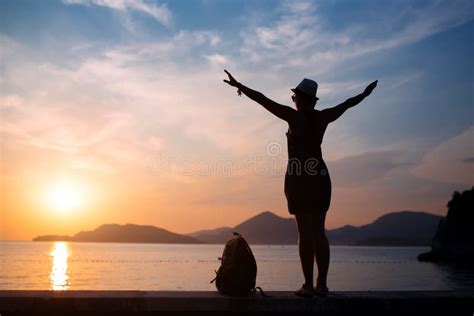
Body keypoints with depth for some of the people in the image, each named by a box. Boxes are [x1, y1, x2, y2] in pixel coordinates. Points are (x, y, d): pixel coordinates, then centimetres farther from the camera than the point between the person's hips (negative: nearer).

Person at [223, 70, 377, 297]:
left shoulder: (294, 116, -6)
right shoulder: (323, 117, 8)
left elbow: (263, 100, -7)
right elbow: (346, 104, 25)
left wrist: (239, 86, 0)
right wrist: (365, 94, 42)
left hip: (299, 177, -5)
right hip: (320, 176, 5)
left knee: (305, 232, -6)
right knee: (319, 232, 6)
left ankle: (308, 286, -4)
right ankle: (322, 284, 8)